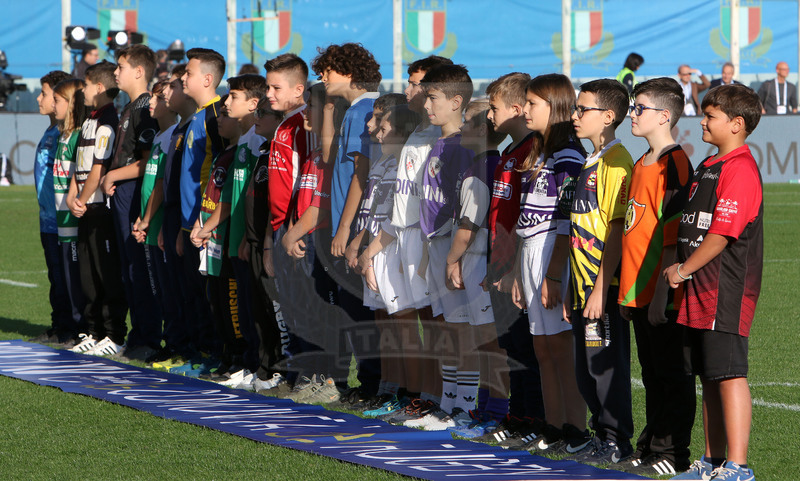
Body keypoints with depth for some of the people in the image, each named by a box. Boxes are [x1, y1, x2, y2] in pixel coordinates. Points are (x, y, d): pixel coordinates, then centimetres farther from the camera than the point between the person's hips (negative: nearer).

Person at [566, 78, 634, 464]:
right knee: (587, 368, 13)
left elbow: (617, 230, -18)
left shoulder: (616, 163, -13)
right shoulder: (590, 164, 16)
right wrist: (573, 288, 18)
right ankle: (600, 432, 22)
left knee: (607, 364, -3)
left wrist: (600, 288, -20)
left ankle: (616, 442, 3)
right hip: (585, 285, 9)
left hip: (604, 287, -9)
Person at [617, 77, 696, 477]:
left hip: (662, 294, -9)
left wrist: (661, 293, -20)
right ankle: (651, 448, 20)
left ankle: (672, 454, 2)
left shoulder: (673, 164, -14)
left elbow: (673, 236, -18)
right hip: (638, 292, 9)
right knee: (652, 375, 14)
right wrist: (628, 292, 19)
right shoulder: (642, 164, 15)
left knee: (671, 375, -2)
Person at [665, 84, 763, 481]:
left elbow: (722, 234, -19)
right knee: (708, 378, 13)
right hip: (699, 295, 10)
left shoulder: (740, 170, -14)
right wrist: (681, 269, 13)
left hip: (726, 294, -10)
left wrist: (684, 270, -11)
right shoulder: (708, 166, 18)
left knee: (729, 376, -9)